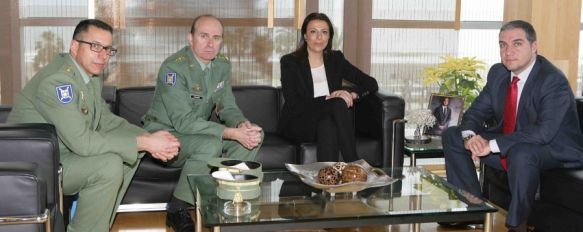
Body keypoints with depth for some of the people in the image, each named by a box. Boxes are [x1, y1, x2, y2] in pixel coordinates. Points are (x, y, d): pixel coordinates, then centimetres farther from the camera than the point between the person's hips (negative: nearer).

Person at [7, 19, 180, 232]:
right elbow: (81, 141, -30)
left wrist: (147, 138, -12)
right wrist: (145, 143, -26)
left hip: (63, 154, 10)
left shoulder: (91, 74, 5)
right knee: (109, 165, -26)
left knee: (132, 153, 5)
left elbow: (106, 120, 7)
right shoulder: (57, 80, -25)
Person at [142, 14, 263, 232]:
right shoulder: (174, 67, -23)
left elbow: (228, 107, 4)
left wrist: (243, 124, -22)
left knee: (255, 134, -8)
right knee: (210, 145, -36)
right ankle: (177, 210, -17)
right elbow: (183, 122, -29)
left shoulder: (222, 66, 1)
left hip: (196, 132, 8)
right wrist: (233, 133, -33)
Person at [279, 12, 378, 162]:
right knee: (339, 104, -30)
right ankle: (354, 164, -30)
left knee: (327, 127, -36)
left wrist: (352, 94, -14)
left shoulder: (336, 59, 11)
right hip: (298, 125, -2)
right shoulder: (290, 62, -1)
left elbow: (371, 84, 7)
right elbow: (293, 105, -12)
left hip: (329, 122, 3)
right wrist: (328, 100, -22)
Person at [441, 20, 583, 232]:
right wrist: (470, 136, -21)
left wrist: (492, 145, -37)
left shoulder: (553, 80, -22)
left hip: (554, 152, -7)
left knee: (521, 153, -41)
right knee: (451, 136, 0)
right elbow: (476, 111, 4)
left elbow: (543, 132, -34)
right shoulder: (498, 73, 1)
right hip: (506, 147, 8)